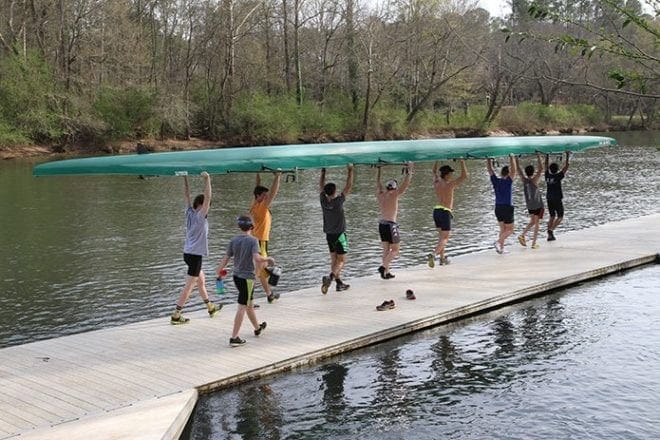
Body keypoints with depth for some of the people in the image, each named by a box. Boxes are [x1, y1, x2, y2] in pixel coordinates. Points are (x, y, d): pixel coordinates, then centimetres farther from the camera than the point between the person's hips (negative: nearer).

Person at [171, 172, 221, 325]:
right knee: (189, 286, -4)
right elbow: (207, 197, -23)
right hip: (195, 255, -9)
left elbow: (186, 195, 9)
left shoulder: (189, 213, 4)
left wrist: (185, 177, 8)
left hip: (188, 253, 9)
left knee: (201, 280, 22)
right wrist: (207, 179, -24)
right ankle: (176, 315, -4)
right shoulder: (200, 216, -15)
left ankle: (210, 308, 36)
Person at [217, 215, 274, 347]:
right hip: (247, 277, -6)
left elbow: (225, 258, 2)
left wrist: (218, 273, 12)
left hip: (236, 276, 6)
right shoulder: (253, 241, -14)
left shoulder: (233, 241, 1)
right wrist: (268, 259, -8)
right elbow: (257, 258, -26)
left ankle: (258, 327, 42)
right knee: (242, 307, -3)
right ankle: (234, 337, -6)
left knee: (249, 304, 23)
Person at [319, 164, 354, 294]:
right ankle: (330, 277, -25)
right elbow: (348, 186, -14)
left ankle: (339, 283, 14)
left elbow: (321, 186, 9)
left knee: (334, 260, 12)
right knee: (341, 260, -3)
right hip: (339, 234, -6)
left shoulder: (323, 201, -7)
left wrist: (323, 173, 16)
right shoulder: (338, 201, -19)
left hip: (329, 235, 6)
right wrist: (350, 171, -6)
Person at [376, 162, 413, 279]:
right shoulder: (394, 195, -11)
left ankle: (386, 272, 12)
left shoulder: (380, 195, 5)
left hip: (381, 224, 7)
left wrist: (379, 169, 30)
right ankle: (383, 267, -14)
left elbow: (378, 182, 21)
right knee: (395, 250, 3)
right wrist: (409, 170, -1)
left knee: (386, 249, 13)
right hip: (390, 225, -7)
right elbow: (405, 184, -9)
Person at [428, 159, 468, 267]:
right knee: (445, 238, -4)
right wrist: (462, 161, -5)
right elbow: (464, 176, -12)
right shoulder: (449, 184, -13)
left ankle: (442, 258, 23)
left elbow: (434, 171, 26)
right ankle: (433, 255, -26)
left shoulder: (436, 183, 4)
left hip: (436, 210, 7)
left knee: (441, 236, 20)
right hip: (445, 212, -7)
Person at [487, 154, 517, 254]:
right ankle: (498, 242, -16)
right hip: (507, 208, -6)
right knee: (510, 230, 4)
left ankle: (501, 248, 10)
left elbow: (490, 170, 4)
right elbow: (514, 170, -21)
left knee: (503, 229, 15)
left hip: (498, 208, 6)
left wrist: (488, 159, 6)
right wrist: (511, 157, -20)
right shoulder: (508, 181, -13)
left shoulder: (496, 181, -2)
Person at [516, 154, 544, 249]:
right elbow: (541, 169, -19)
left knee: (532, 222, 21)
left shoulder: (524, 180, -5)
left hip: (529, 206, 5)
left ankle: (523, 235, 2)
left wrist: (516, 158, 8)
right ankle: (533, 244, 2)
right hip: (538, 205, -5)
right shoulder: (534, 180, -16)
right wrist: (538, 157, -18)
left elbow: (518, 169, 4)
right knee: (536, 223, 3)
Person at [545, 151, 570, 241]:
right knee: (560, 217, 7)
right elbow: (566, 167, -10)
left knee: (552, 217, 14)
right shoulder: (558, 177, -15)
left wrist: (547, 156, 20)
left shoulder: (547, 176, -2)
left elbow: (546, 165, 11)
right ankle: (551, 230, -12)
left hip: (549, 199, 5)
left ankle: (550, 235, 9)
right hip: (557, 199, -5)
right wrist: (567, 157, -2)